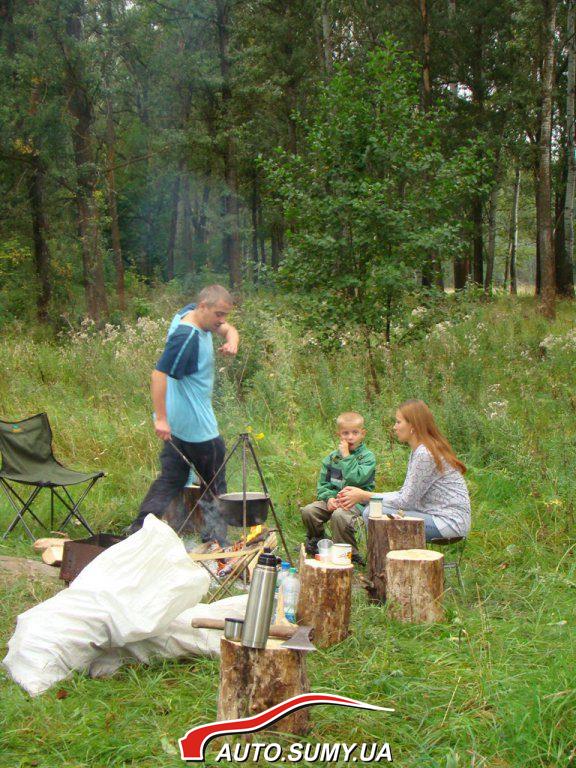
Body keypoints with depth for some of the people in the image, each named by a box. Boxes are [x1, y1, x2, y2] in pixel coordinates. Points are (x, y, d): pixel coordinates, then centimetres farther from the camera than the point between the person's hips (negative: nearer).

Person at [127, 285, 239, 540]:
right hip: (196, 424, -10)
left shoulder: (191, 313, 5)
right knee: (214, 483, 5)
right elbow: (159, 374, -30)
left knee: (172, 478, 14)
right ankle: (215, 539, 15)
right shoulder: (186, 337, -25)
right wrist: (161, 418, -32)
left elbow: (229, 330, 17)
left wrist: (232, 341, -7)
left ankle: (139, 529, 12)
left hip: (178, 421, 10)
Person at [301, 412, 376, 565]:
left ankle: (350, 553, -15)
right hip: (333, 499, 5)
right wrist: (328, 497, -8)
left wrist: (346, 457, -13)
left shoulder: (367, 457, -3)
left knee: (339, 515, -35)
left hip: (356, 501, -5)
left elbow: (356, 479, -20)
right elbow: (322, 483, 12)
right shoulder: (332, 457, 13)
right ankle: (317, 541, 10)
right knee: (308, 511, -17)